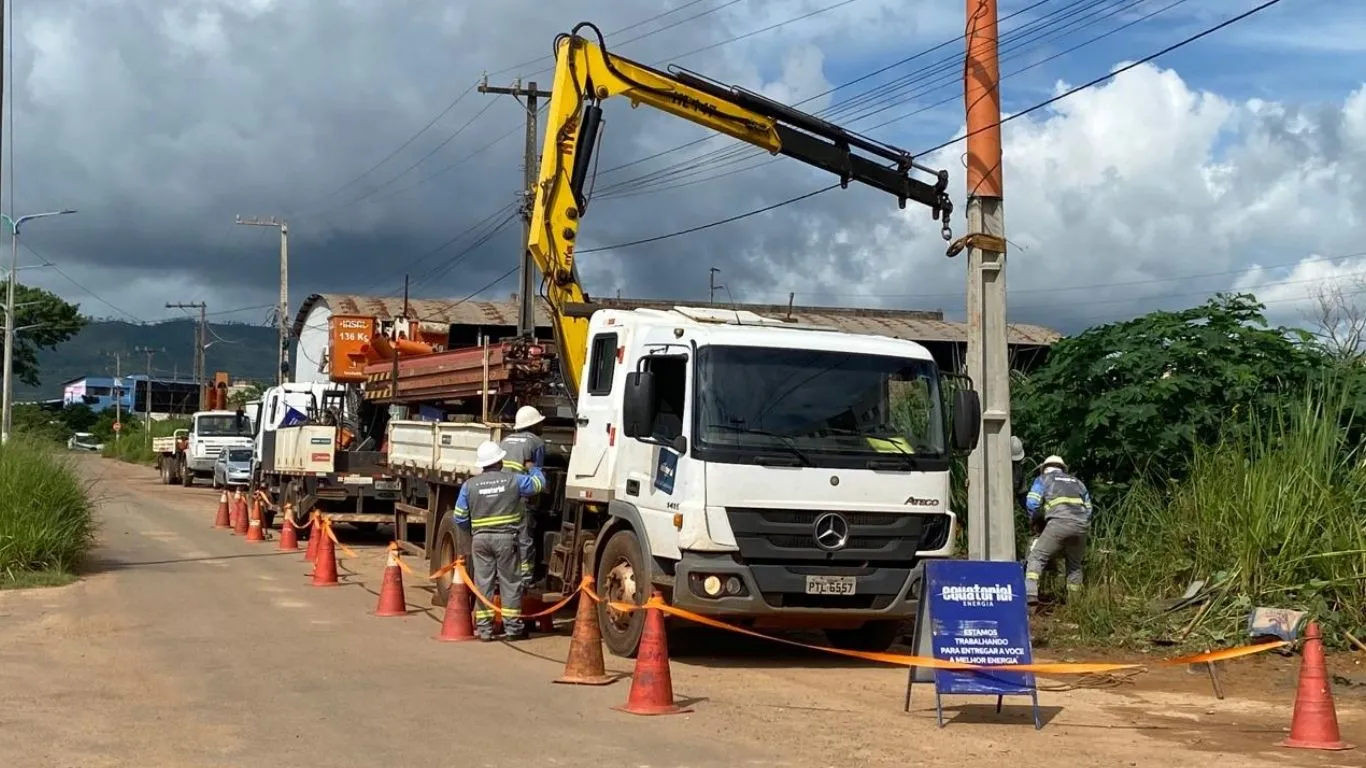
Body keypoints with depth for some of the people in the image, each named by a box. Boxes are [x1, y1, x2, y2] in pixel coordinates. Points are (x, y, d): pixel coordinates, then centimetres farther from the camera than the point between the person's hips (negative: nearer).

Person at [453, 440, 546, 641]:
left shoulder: (469, 485, 2)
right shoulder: (514, 480, -1)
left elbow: (460, 517, 3)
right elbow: (538, 483, 15)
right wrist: (532, 467, 35)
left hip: (480, 538, 2)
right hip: (506, 537, -2)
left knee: (483, 582, 6)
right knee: (509, 582, 5)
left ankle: (484, 627, 7)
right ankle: (512, 626, 7)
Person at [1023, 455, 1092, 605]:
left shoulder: (1043, 479, 20)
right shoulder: (1077, 482, 32)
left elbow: (1032, 503, 7)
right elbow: (1088, 509, 27)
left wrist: (1034, 520, 24)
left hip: (1059, 523, -4)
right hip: (1081, 525, 4)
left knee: (1036, 558, -4)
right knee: (1075, 564, 21)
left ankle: (1030, 594, -21)